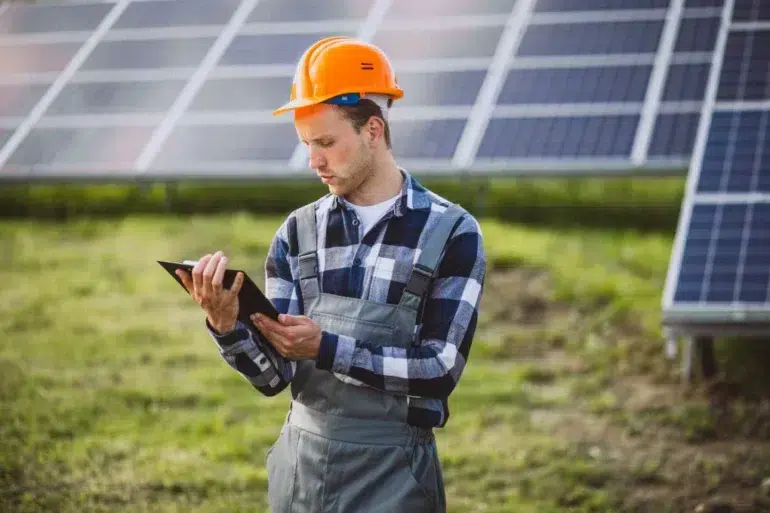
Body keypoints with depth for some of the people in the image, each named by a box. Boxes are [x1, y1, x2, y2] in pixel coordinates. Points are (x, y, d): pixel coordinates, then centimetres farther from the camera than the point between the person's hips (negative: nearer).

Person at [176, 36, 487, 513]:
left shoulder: (451, 232, -6)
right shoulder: (298, 232, 5)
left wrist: (327, 348, -23)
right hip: (298, 461, 4)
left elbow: (440, 369, -14)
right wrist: (227, 326, -19)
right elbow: (274, 374, 0)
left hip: (391, 474, -4)